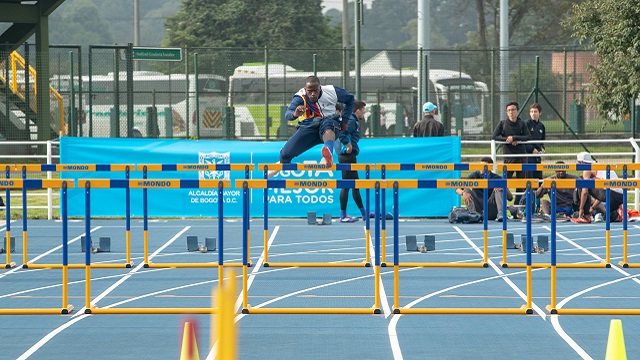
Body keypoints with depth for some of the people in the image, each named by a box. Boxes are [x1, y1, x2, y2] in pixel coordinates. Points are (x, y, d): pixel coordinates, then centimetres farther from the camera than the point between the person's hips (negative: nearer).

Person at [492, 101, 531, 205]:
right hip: (508, 155, -2)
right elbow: (494, 137, -2)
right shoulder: (502, 123, 3)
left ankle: (518, 203, 10)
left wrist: (514, 138, -15)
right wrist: (508, 140, -12)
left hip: (521, 155, 2)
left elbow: (528, 136, -5)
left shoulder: (522, 124, 5)